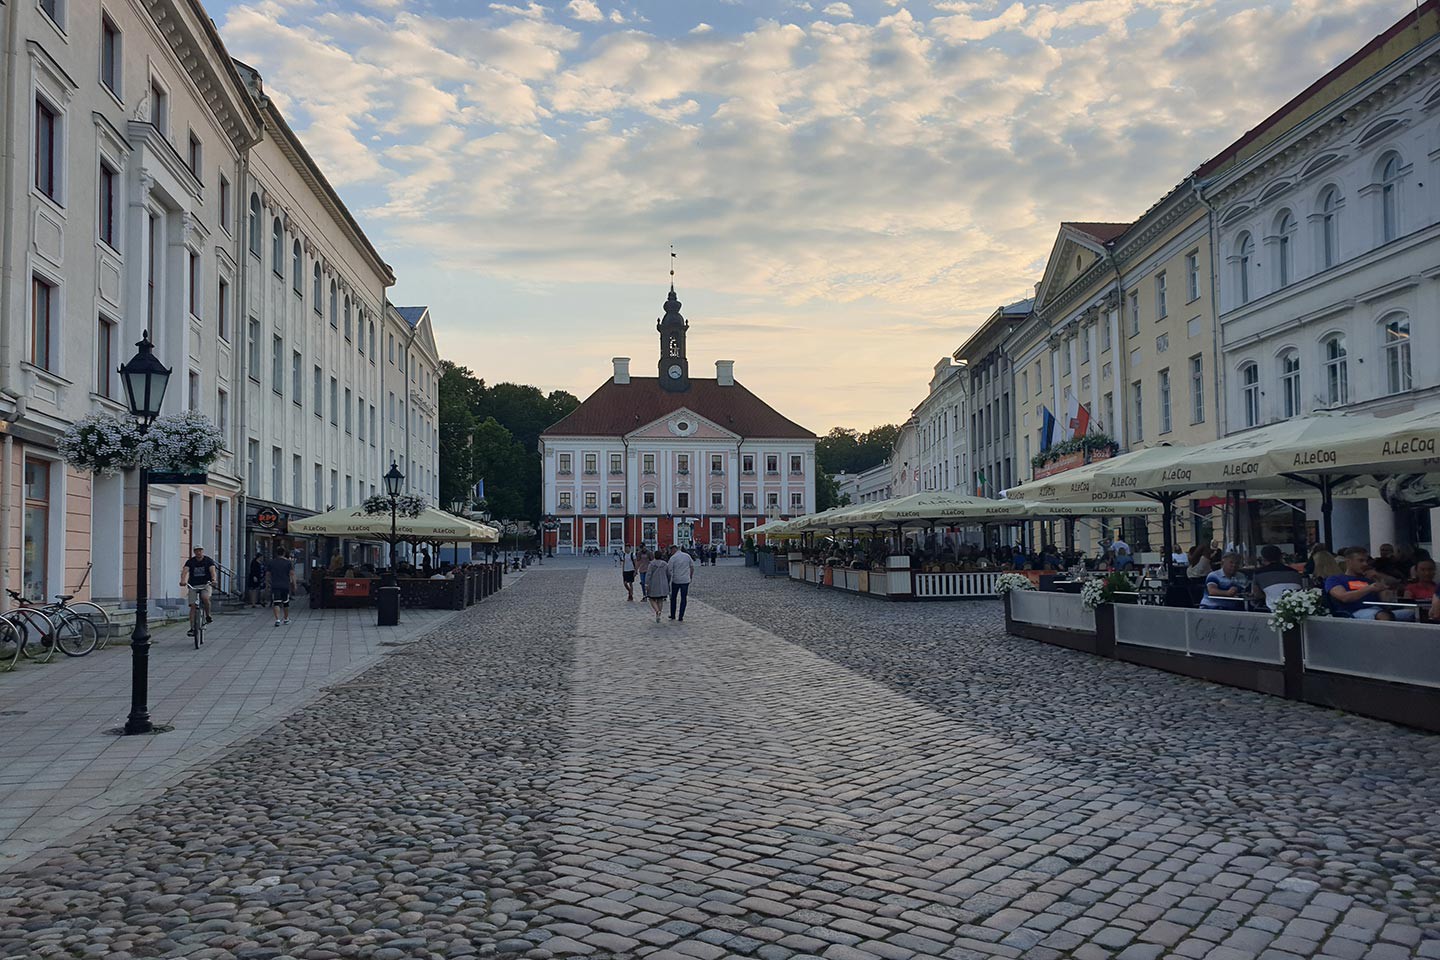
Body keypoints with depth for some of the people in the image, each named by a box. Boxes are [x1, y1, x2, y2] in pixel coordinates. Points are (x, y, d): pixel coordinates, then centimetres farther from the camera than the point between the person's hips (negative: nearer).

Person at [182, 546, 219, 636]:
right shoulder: (190, 562, 0)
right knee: (193, 606, -6)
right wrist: (183, 581, -36)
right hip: (193, 586, 1)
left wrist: (213, 579, -39)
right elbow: (185, 571, -16)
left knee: (205, 598, -30)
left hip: (205, 585, -1)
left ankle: (208, 616, -6)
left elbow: (212, 570, -18)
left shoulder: (208, 561, -1)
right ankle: (192, 628, 1)